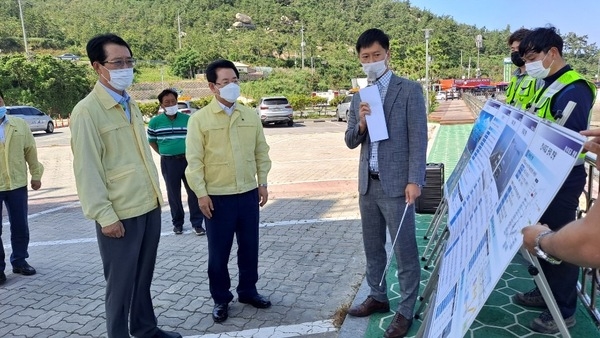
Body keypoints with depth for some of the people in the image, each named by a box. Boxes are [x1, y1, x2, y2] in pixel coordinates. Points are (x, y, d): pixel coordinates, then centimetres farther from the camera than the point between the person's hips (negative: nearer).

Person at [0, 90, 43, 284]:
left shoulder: (20, 125, 4)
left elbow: (30, 151, 8)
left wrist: (36, 175, 9)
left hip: (17, 184, 2)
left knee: (20, 227, 11)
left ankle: (19, 261, 26)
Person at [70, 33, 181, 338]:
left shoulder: (131, 105, 11)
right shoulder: (87, 111, -12)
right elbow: (86, 170, -14)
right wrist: (104, 216, -16)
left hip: (149, 205, 7)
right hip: (119, 213, -7)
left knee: (143, 277, 19)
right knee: (120, 283, 8)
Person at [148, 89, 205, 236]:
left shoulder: (188, 119, 0)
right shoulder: (155, 122, -2)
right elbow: (151, 141, 11)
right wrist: (164, 154, 5)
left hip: (188, 159, 1)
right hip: (169, 162, 0)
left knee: (194, 191, 2)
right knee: (173, 193, 9)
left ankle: (197, 223, 11)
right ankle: (177, 223, 24)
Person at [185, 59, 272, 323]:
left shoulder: (251, 115, 5)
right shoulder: (199, 119, -7)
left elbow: (261, 152, 9)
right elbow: (194, 159, -8)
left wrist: (262, 183, 6)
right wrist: (201, 193, -11)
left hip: (248, 193, 4)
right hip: (217, 196, -3)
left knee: (250, 246, 14)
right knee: (218, 251, 8)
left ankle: (248, 290, 34)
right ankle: (220, 298, 26)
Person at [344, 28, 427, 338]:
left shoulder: (409, 90, -4)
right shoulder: (358, 98, 12)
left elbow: (418, 139, -9)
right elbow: (351, 142, 11)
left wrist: (414, 181, -16)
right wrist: (360, 123, -10)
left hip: (396, 184, -6)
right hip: (367, 185, 6)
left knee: (405, 250, 3)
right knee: (372, 247, 17)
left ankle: (406, 311, 17)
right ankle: (377, 297, 34)